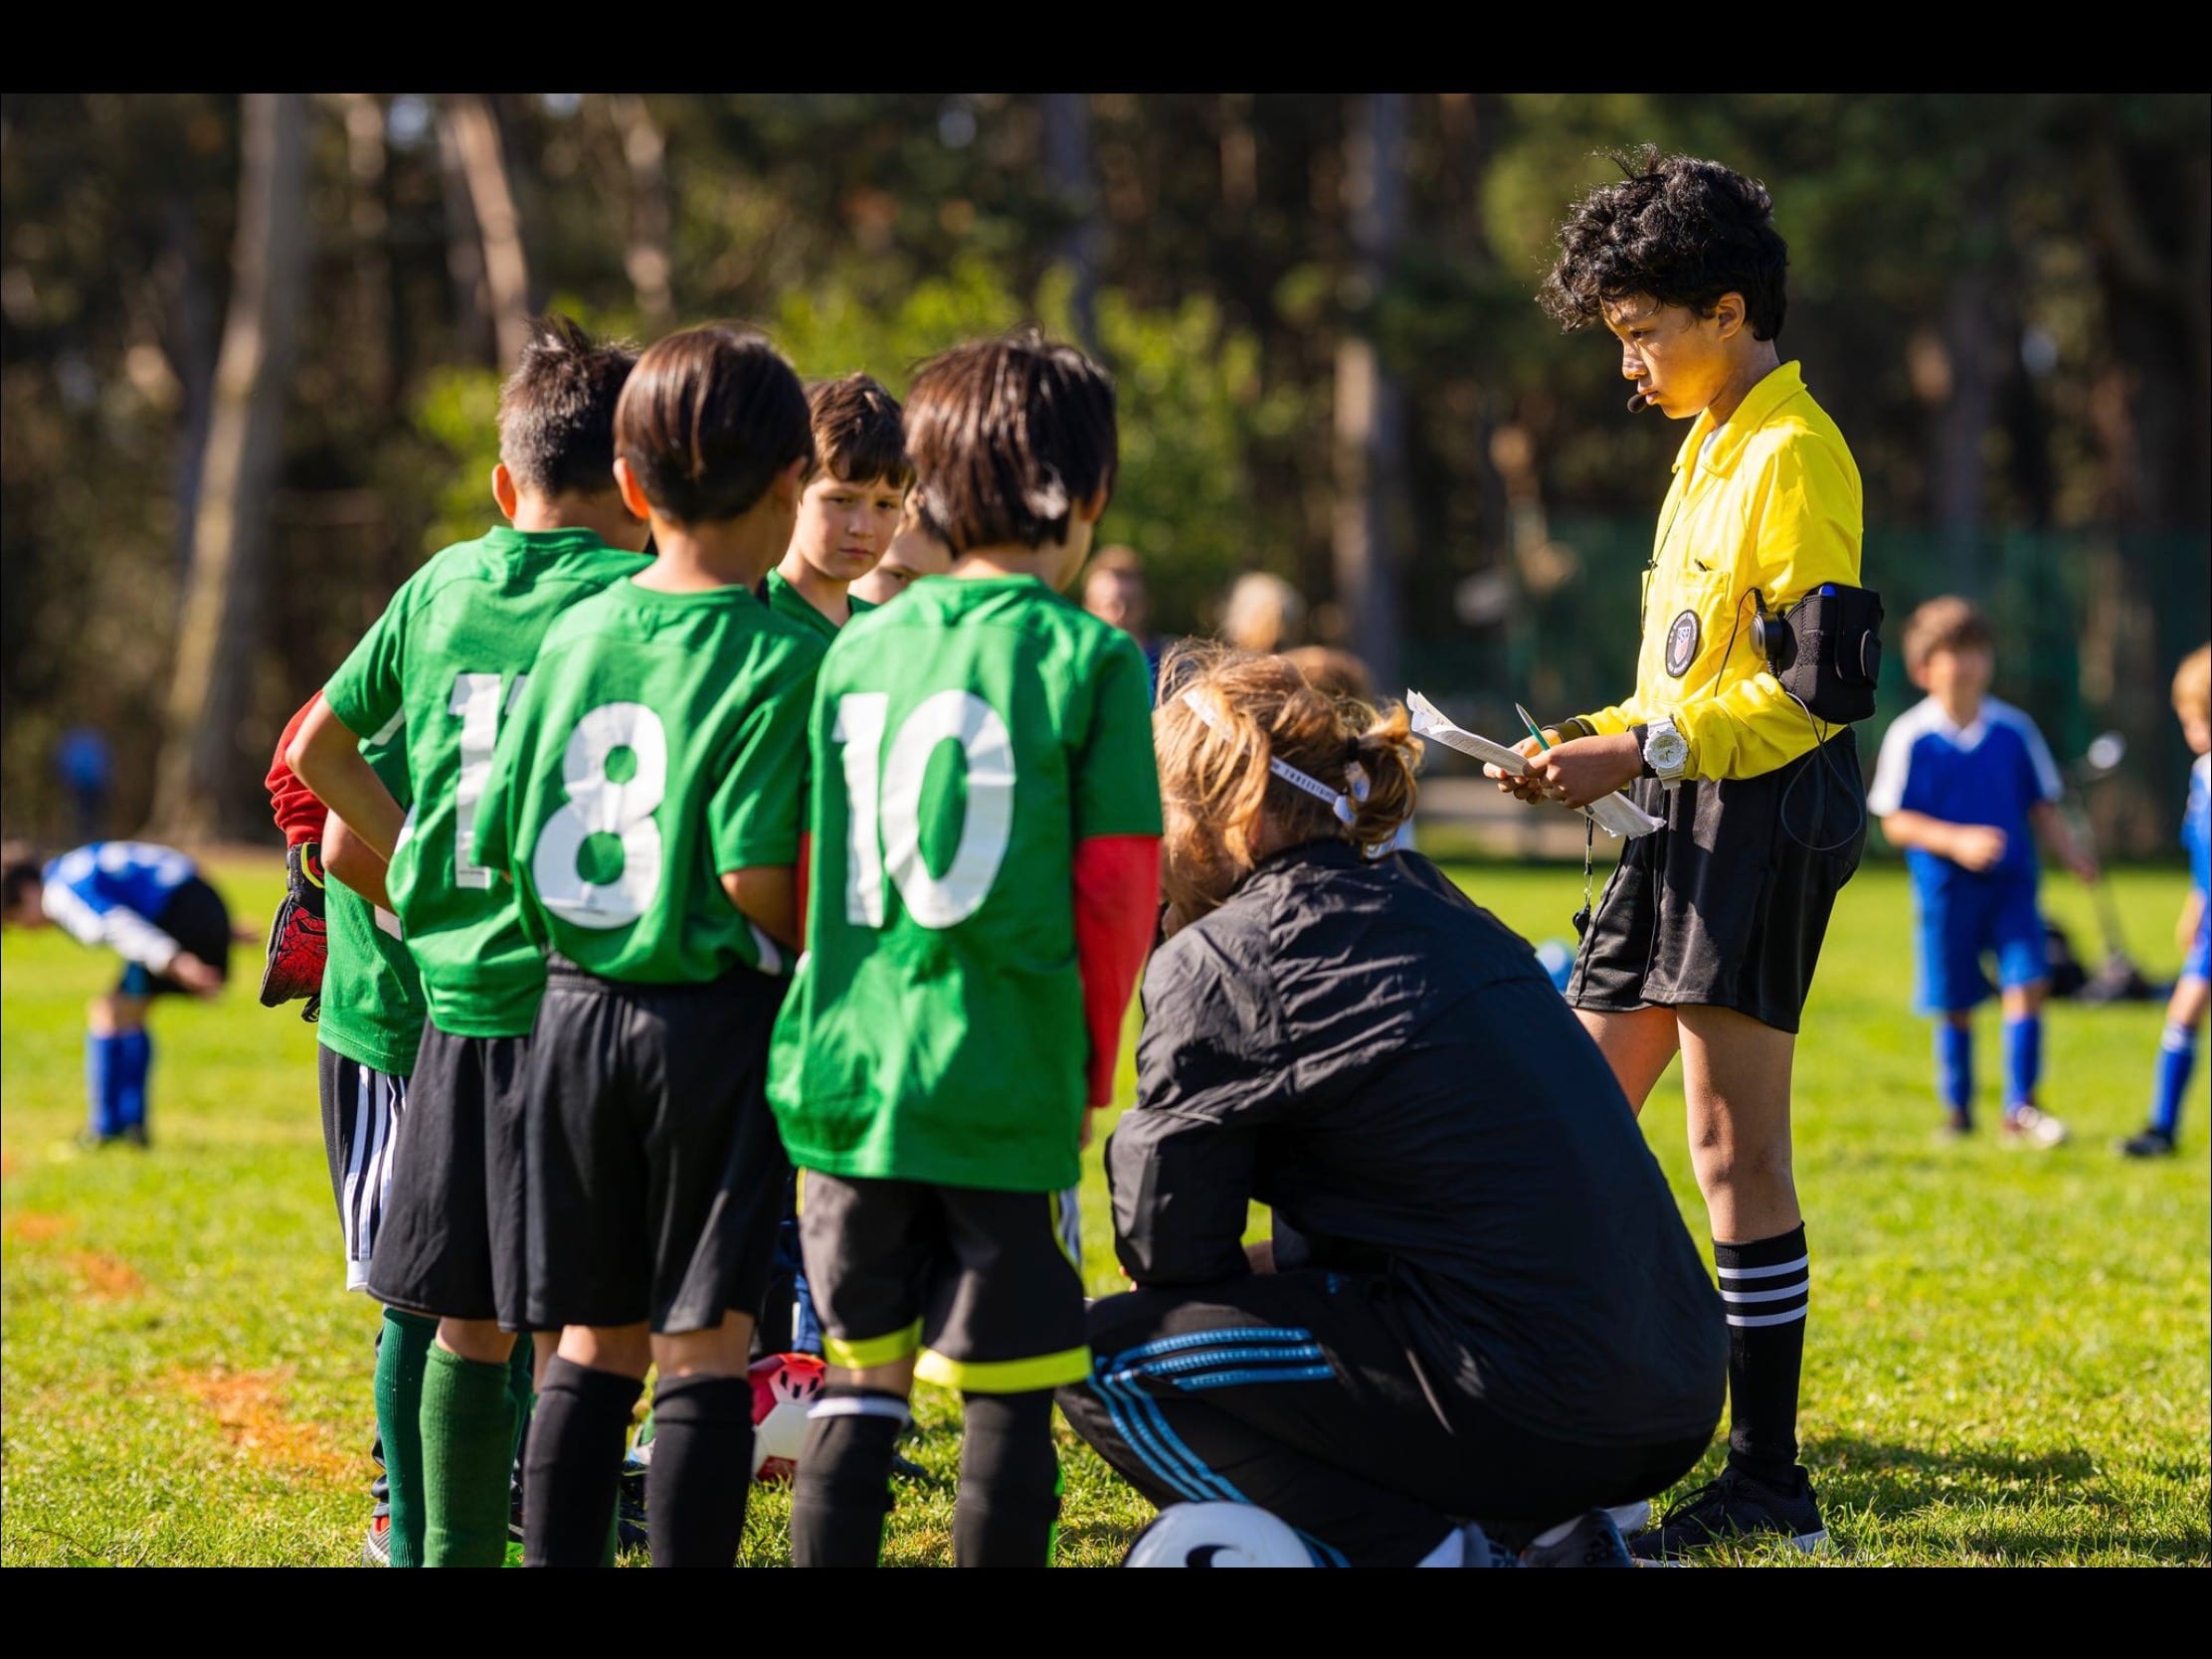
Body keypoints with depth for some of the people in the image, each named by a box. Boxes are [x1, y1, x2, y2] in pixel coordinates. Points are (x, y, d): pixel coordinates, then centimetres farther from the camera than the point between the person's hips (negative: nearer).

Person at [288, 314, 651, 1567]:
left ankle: (459, 1552, 18)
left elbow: (318, 748, 19)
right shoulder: (636, 600, -8)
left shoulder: (441, 586, 9)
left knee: (469, 1324, 13)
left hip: (455, 996, 5)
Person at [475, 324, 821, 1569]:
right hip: (716, 1019, -5)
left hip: (575, 1006, 5)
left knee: (593, 1344, 12)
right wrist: (819, 958, -1)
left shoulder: (575, 636, 5)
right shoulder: (781, 658, -12)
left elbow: (502, 844, 7)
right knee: (705, 1349, -2)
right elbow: (757, 881, -19)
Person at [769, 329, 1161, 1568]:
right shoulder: (1091, 659, -6)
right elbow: (1118, 886, -7)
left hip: (849, 1074, 4)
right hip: (1008, 1084, -4)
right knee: (1010, 1395, 2)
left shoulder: (862, 649, 7)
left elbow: (805, 870, 10)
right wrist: (1094, 1069, 6)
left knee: (861, 1382, 13)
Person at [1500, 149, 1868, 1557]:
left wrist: (1646, 753, -19)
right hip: (1685, 817, 10)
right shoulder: (1710, 445, 18)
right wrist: (1601, 743, 10)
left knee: (1734, 1148, -8)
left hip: (1767, 818, -10)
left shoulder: (1793, 455, -12)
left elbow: (1809, 687, -18)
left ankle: (1768, 1484, -4)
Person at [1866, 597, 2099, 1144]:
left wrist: (2072, 854, -4)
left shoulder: (2015, 730, 4)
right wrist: (1957, 841, -19)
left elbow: (2042, 806, 11)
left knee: (2027, 984, -12)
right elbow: (1895, 822, -6)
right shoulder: (1910, 737, -6)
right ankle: (1957, 1110, 23)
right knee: (1954, 1006, 6)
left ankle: (2020, 1108, -5)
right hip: (1945, 889, -2)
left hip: (2011, 882, 2)